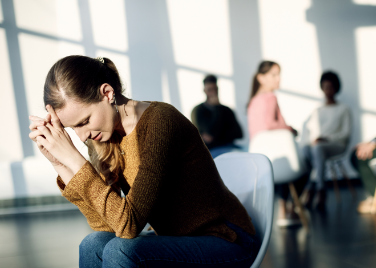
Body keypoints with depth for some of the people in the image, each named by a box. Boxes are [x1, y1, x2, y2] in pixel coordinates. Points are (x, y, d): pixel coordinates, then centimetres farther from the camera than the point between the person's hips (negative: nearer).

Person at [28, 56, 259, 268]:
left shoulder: (159, 122, -24)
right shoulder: (110, 135, -1)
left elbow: (128, 223, -29)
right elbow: (106, 226, -6)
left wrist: (74, 157, -27)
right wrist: (60, 163, -12)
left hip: (228, 243, -7)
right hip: (178, 240, 7)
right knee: (94, 246, -16)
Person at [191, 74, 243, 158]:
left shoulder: (227, 110, 18)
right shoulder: (198, 111, 5)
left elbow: (238, 133, 6)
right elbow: (212, 132, -9)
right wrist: (216, 107, -6)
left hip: (231, 147, 5)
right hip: (212, 151, -5)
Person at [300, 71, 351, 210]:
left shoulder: (343, 109, 17)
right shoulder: (317, 111, 28)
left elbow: (346, 132, 3)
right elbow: (307, 132, 17)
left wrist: (327, 138, -13)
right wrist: (311, 140, -8)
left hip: (336, 145, -3)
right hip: (315, 145, 3)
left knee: (318, 148, -40)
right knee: (305, 150, -36)